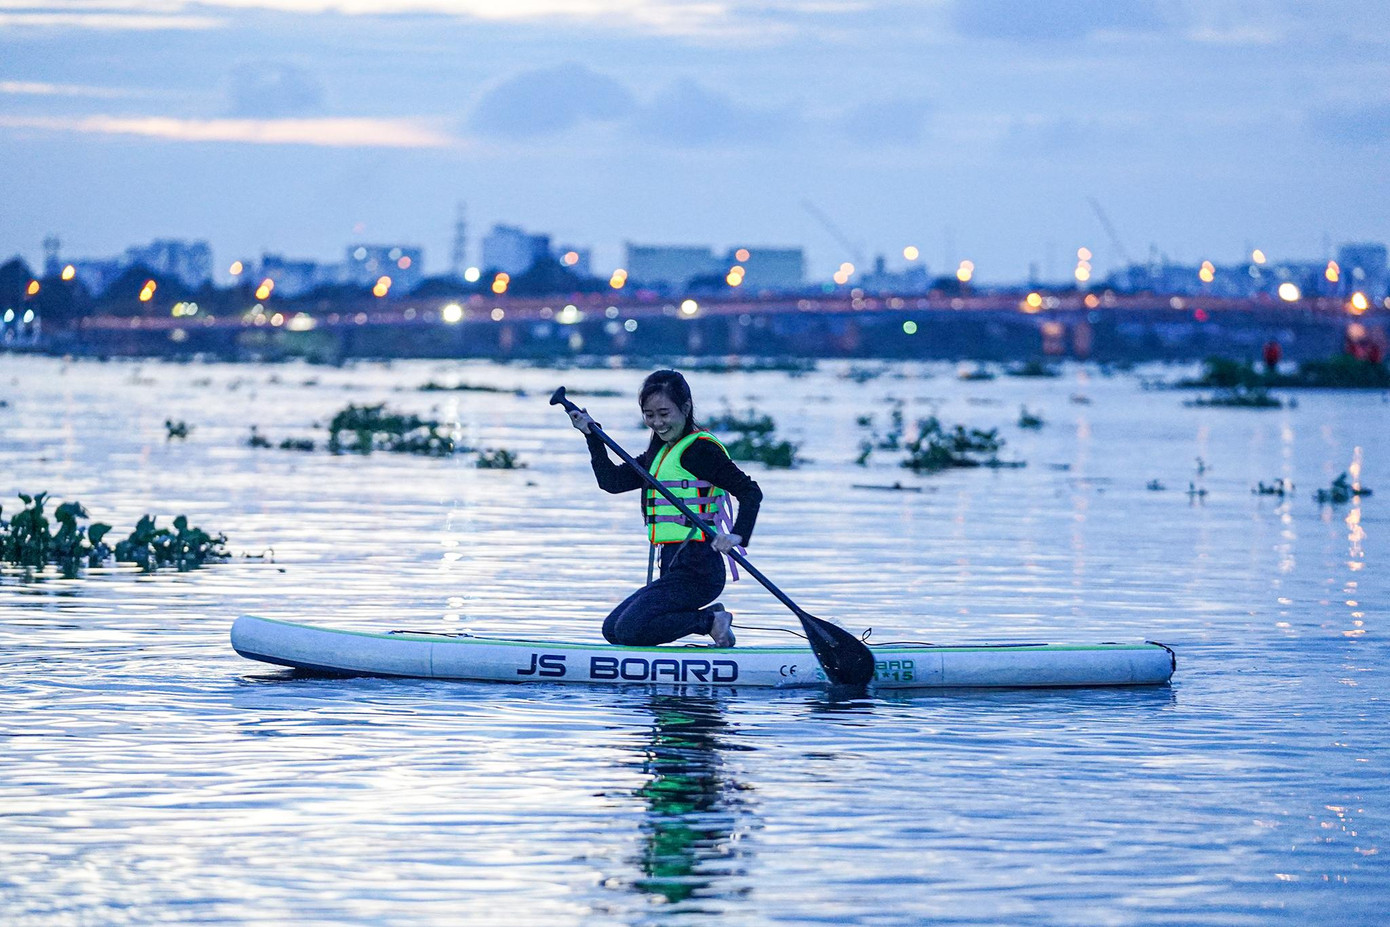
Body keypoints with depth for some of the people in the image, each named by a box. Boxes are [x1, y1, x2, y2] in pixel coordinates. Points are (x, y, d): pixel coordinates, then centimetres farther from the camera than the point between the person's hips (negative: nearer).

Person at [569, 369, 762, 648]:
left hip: (695, 568, -10)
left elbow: (750, 491, -16)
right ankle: (710, 617, 6)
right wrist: (591, 435, 9)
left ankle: (711, 622, -5)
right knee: (612, 629, 9)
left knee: (630, 630, -19)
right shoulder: (659, 453, 18)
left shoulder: (699, 449, -10)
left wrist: (737, 535, -31)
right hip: (674, 569, 10)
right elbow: (612, 481, 16)